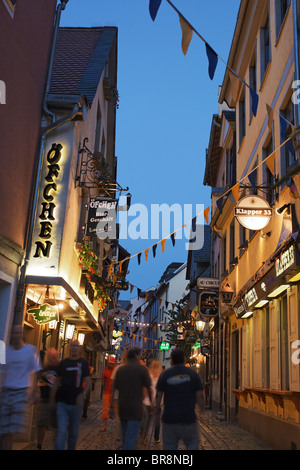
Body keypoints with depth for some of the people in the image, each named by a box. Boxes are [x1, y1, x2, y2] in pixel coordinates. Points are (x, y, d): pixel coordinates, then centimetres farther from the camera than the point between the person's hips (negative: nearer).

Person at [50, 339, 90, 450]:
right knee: (61, 431, -9)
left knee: (74, 432, 12)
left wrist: (83, 394, -20)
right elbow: (57, 381, 13)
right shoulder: (63, 363, 7)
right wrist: (52, 399, 10)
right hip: (62, 402, 0)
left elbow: (88, 381, -2)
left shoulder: (83, 363, 2)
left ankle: (71, 448, 31)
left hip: (76, 403, 0)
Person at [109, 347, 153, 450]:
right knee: (131, 437, -5)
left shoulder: (120, 369, 8)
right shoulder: (142, 369, -5)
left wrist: (111, 407, 9)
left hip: (122, 407, 5)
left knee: (125, 436, 20)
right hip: (135, 408, -5)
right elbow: (148, 388, -4)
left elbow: (114, 389, 6)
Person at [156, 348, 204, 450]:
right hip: (188, 418, -1)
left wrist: (156, 410, 13)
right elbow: (200, 396, -1)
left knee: (170, 446, 10)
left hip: (169, 418, 1)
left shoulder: (165, 374, -1)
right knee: (192, 443, 14)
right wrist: (201, 407, 16)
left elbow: (158, 395, -1)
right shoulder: (193, 374, -1)